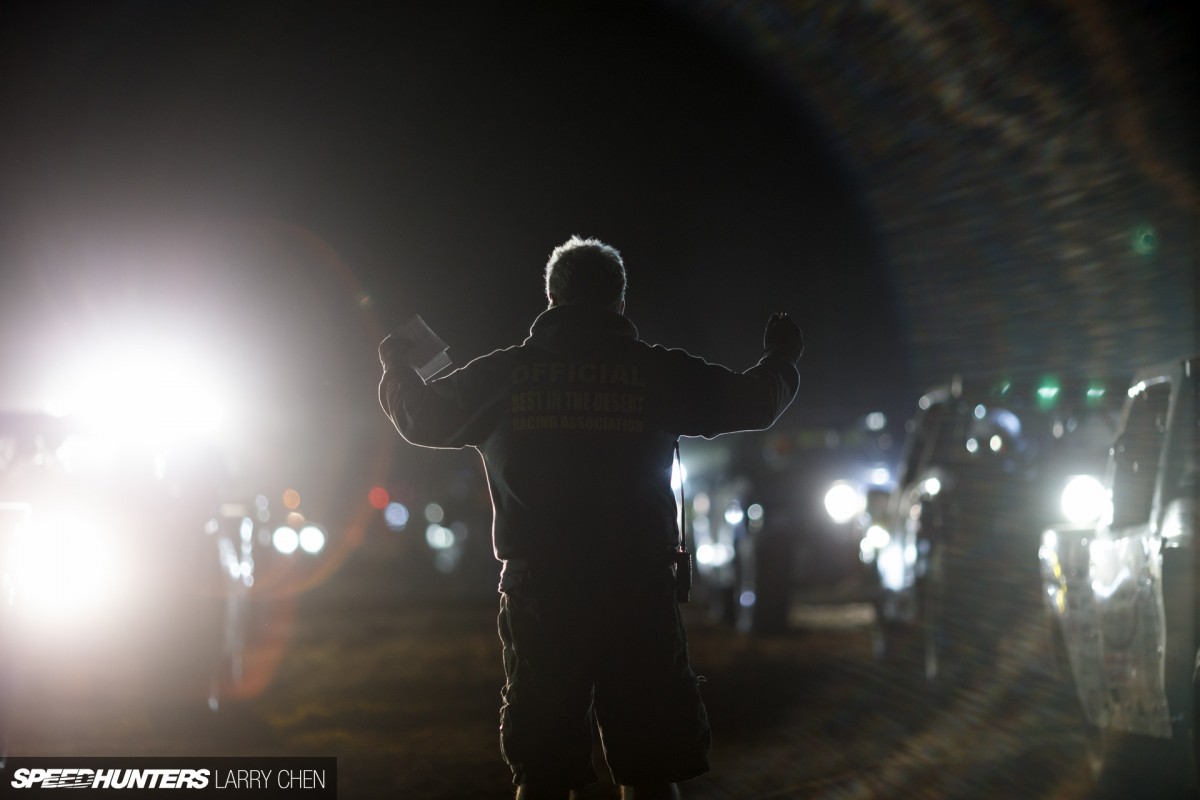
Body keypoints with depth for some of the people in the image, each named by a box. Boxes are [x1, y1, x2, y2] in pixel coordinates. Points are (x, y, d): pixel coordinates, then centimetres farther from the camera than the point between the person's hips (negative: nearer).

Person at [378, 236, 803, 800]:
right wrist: (780, 359, 29)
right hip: (638, 593, -2)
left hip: (538, 592, 2)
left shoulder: (500, 373, 4)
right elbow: (753, 402, 8)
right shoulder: (659, 371, -1)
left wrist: (396, 370, 38)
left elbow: (421, 418, 17)